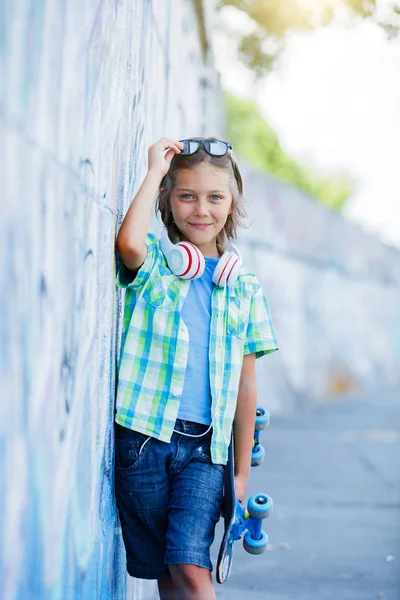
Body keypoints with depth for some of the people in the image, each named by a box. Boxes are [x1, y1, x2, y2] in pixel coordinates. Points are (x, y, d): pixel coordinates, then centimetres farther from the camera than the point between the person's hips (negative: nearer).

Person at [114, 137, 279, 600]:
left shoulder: (245, 288, 10)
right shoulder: (152, 264, 4)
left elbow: (245, 384, 11)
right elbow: (129, 242, -23)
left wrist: (242, 472, 11)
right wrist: (156, 170, -9)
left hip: (205, 445, 1)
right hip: (143, 438, 0)